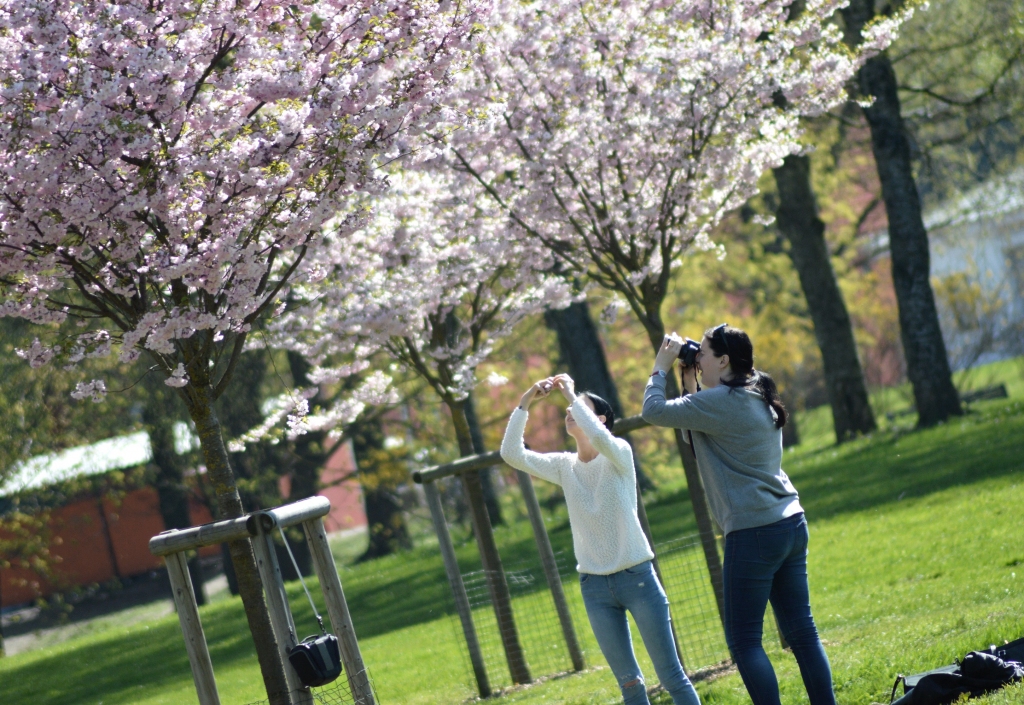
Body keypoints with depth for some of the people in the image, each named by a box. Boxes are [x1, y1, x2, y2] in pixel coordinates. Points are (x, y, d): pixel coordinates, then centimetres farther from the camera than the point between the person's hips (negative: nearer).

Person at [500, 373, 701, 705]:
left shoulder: (619, 454, -5)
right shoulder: (563, 466, 7)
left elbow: (599, 438, -29)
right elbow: (511, 454, -2)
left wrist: (571, 394, -19)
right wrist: (525, 402, -8)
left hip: (636, 576, -4)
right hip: (594, 586, 4)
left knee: (671, 676, -2)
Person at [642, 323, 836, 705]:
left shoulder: (721, 402, -13)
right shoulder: (757, 399, 16)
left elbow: (653, 411, -9)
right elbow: (698, 437, 24)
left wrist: (661, 367, 6)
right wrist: (689, 386, 17)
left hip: (754, 532, -9)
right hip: (791, 523, 9)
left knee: (744, 641, -3)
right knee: (801, 631, 10)